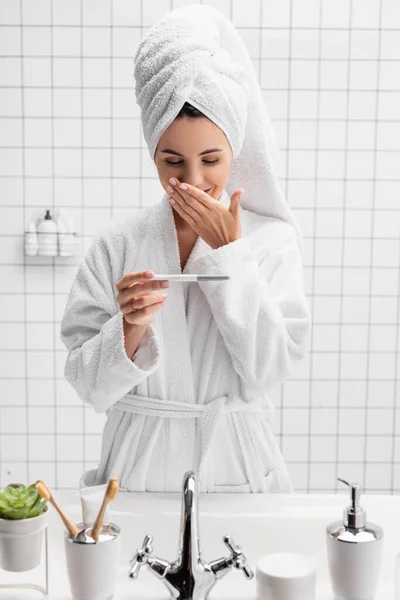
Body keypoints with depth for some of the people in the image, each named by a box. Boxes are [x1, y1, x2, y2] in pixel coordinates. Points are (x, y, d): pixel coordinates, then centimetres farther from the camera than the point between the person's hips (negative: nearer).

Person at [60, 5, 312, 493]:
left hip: (234, 462, 0)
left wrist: (227, 253, -13)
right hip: (139, 467, 1)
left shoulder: (272, 240, -4)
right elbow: (92, 388, -3)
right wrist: (129, 328, -21)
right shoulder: (116, 246, -3)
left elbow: (267, 373, -11)